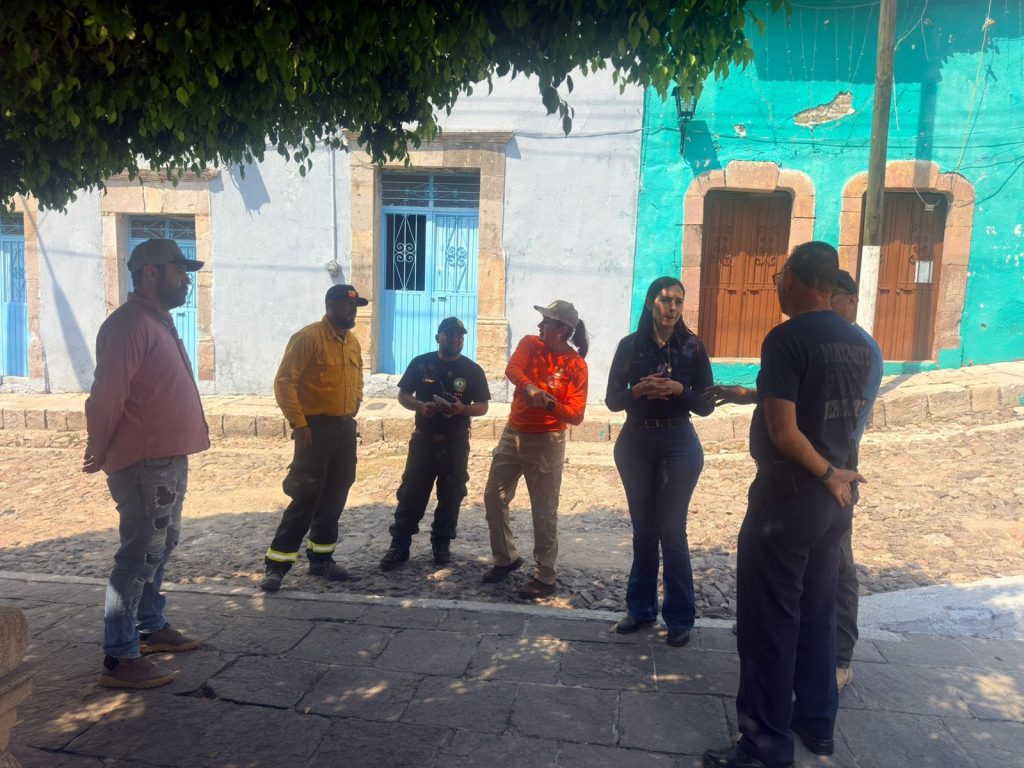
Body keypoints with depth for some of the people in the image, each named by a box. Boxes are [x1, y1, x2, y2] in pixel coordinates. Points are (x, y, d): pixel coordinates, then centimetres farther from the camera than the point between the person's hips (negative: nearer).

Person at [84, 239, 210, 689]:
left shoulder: (158, 321, 14)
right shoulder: (130, 323, -17)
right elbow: (105, 397, -21)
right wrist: (99, 456, -9)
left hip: (168, 458, 10)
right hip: (144, 464, -10)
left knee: (160, 547, 19)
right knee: (140, 556, -4)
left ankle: (150, 628, 34)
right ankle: (120, 660, 6)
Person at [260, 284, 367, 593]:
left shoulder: (353, 342, 12)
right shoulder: (308, 338, -12)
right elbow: (284, 382, -15)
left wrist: (353, 409, 12)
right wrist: (298, 423, -18)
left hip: (346, 429, 7)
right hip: (317, 428, -7)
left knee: (335, 496, 11)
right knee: (306, 497, -6)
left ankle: (321, 558, 23)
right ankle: (276, 564, 5)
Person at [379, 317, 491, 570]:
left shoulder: (473, 370, -1)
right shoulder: (420, 363, 0)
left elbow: (482, 406, 0)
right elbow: (403, 395, 4)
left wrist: (463, 409, -21)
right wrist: (420, 406, -17)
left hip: (455, 443, 0)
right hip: (423, 439, 0)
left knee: (450, 496, 8)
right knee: (411, 493, 2)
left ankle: (442, 544, 23)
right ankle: (399, 545, 11)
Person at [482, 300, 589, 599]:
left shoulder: (575, 365, -13)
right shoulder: (529, 344, -1)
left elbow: (576, 416, -16)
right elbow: (511, 369, -22)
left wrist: (550, 405, -35)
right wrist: (528, 387, -42)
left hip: (546, 442, -5)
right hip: (512, 434, 6)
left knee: (543, 512, 0)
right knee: (494, 497, 11)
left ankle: (545, 577, 15)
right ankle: (506, 558, 30)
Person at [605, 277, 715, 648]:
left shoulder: (693, 346, -2)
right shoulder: (629, 345, 0)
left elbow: (706, 404, -3)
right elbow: (612, 400, -1)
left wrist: (678, 389, -20)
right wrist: (638, 390, -20)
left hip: (678, 444, -2)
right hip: (635, 443, 2)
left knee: (671, 530, -1)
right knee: (643, 529, 11)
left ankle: (680, 617, 12)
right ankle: (640, 607, 25)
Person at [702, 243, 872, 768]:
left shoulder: (786, 338, -17)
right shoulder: (859, 343, 5)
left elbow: (783, 432, -23)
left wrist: (828, 475, -11)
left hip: (788, 496, -8)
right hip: (835, 498, 8)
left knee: (769, 622, 2)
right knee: (817, 612, 19)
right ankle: (817, 724, 32)